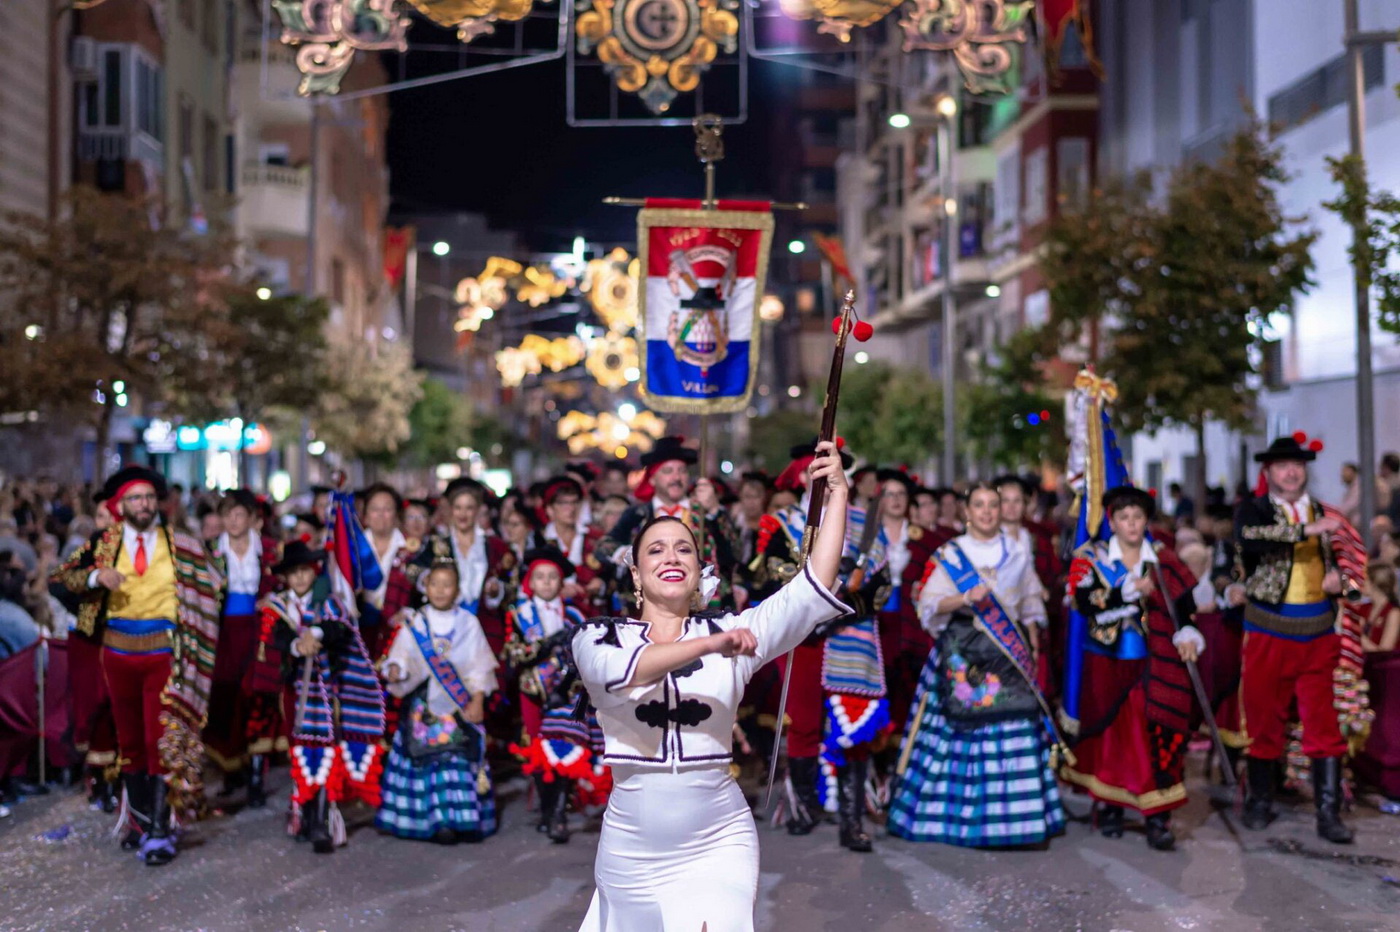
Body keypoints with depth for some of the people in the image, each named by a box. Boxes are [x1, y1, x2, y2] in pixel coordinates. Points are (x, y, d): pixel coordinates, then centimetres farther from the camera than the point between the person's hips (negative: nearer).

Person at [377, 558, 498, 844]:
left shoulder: (468, 623, 3)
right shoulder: (414, 623, 4)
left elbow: (480, 665, 3)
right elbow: (402, 655, -1)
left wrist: (477, 700, -4)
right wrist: (395, 669, -23)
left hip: (460, 705, 0)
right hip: (424, 702, 0)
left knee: (460, 759, -5)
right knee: (427, 758, -3)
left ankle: (462, 819, 1)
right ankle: (434, 820, 3)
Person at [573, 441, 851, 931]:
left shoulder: (731, 631, 0)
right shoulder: (599, 636, -1)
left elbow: (814, 590, -9)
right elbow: (618, 670, -24)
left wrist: (837, 494, -14)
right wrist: (707, 645, -36)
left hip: (717, 846, 0)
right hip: (630, 849, 1)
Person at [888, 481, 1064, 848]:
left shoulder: (1017, 556, 13)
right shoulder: (950, 554, 4)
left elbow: (1031, 610, 17)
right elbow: (930, 604, -3)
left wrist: (1029, 652, 10)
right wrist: (966, 599, -18)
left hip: (1008, 655, 2)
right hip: (961, 652, -2)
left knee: (1014, 733, -5)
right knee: (959, 729, -6)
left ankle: (1015, 816, 2)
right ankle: (953, 815, 3)